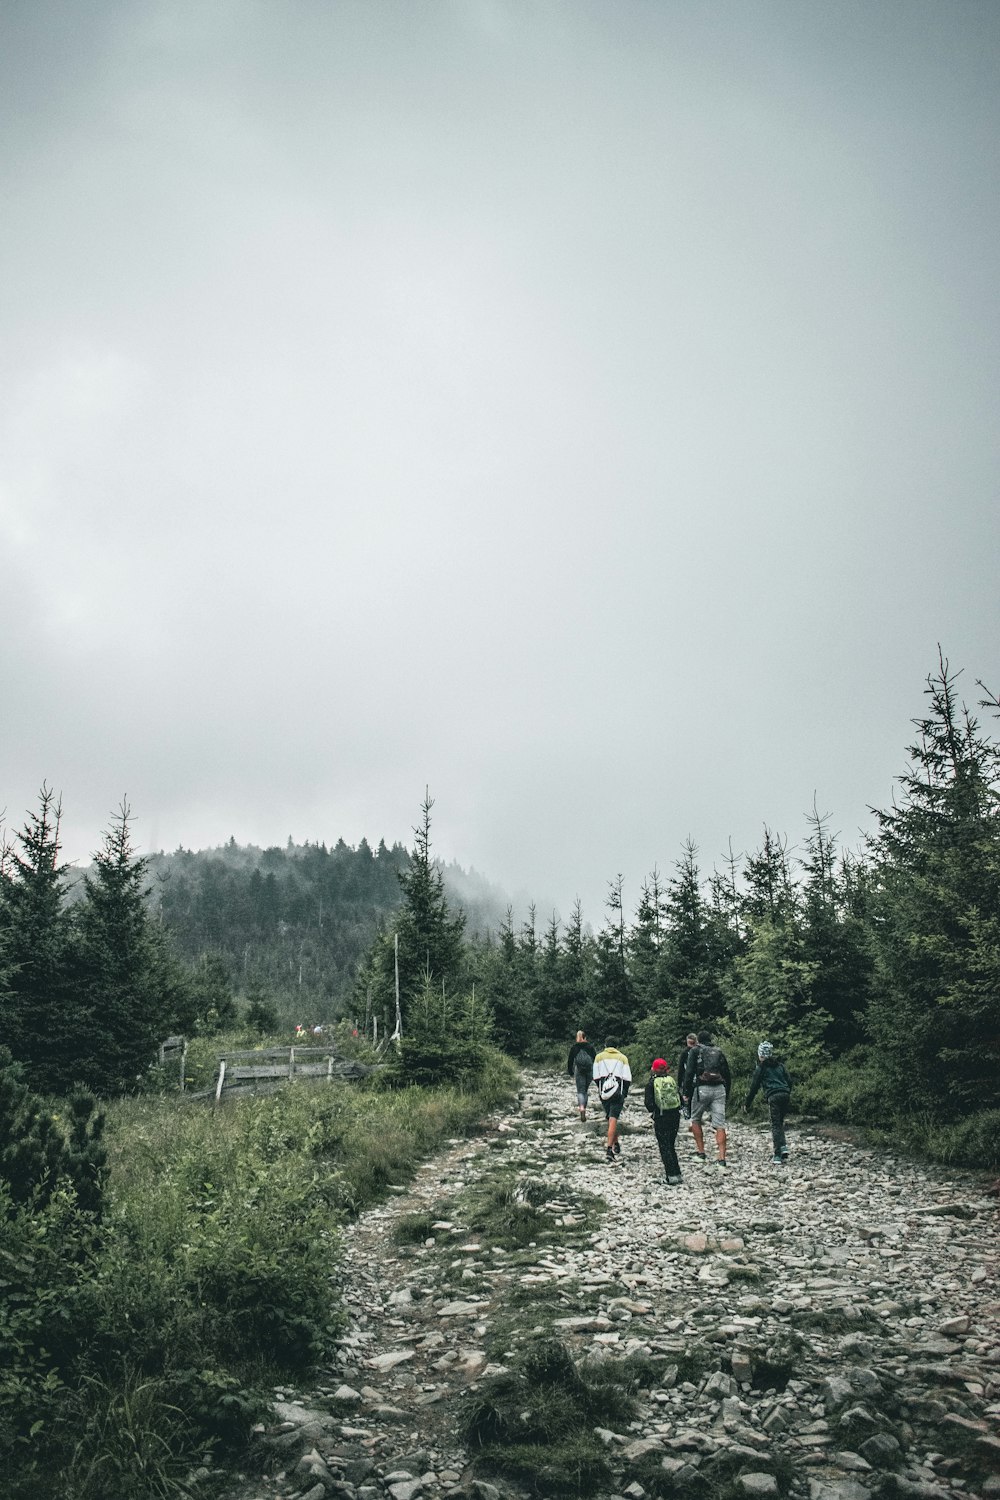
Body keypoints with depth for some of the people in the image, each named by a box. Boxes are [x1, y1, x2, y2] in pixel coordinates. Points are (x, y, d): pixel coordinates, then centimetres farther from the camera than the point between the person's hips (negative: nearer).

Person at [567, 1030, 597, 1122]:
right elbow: (595, 1059, 3)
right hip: (590, 1070, 1)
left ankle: (581, 1108, -27)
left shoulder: (574, 1047, 3)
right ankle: (584, 1108, 20)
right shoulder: (591, 1046, 4)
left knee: (580, 1091, -3)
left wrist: (570, 1073, 16)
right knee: (586, 1090, 16)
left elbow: (570, 1061, 6)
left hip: (579, 1070, -1)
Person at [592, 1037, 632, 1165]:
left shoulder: (599, 1056, 9)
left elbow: (596, 1077, 5)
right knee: (613, 1120, -7)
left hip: (604, 1091, 2)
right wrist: (625, 1092, 14)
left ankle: (616, 1145, 27)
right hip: (618, 1091, -2)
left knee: (610, 1119, 18)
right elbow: (627, 1078, 2)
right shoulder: (622, 1057, 7)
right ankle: (610, 1150, -17)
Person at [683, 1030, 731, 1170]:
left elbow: (689, 1073, -3)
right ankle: (721, 1159, -10)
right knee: (720, 1125, -1)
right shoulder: (720, 1052, 18)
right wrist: (726, 1094, 23)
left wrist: (687, 1092, 2)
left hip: (702, 1089, -3)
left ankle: (701, 1153, 13)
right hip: (719, 1089, 3)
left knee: (696, 1120, 17)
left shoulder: (696, 1051, 7)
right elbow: (728, 1076, 18)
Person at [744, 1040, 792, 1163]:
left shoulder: (761, 1068, 6)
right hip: (785, 1095, 5)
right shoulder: (780, 1065, 20)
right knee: (780, 1122, 17)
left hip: (773, 1097, -5)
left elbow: (754, 1087, 6)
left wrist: (747, 1103, 14)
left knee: (775, 1125, -4)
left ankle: (778, 1156, -10)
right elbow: (789, 1081, 20)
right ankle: (783, 1147, 0)